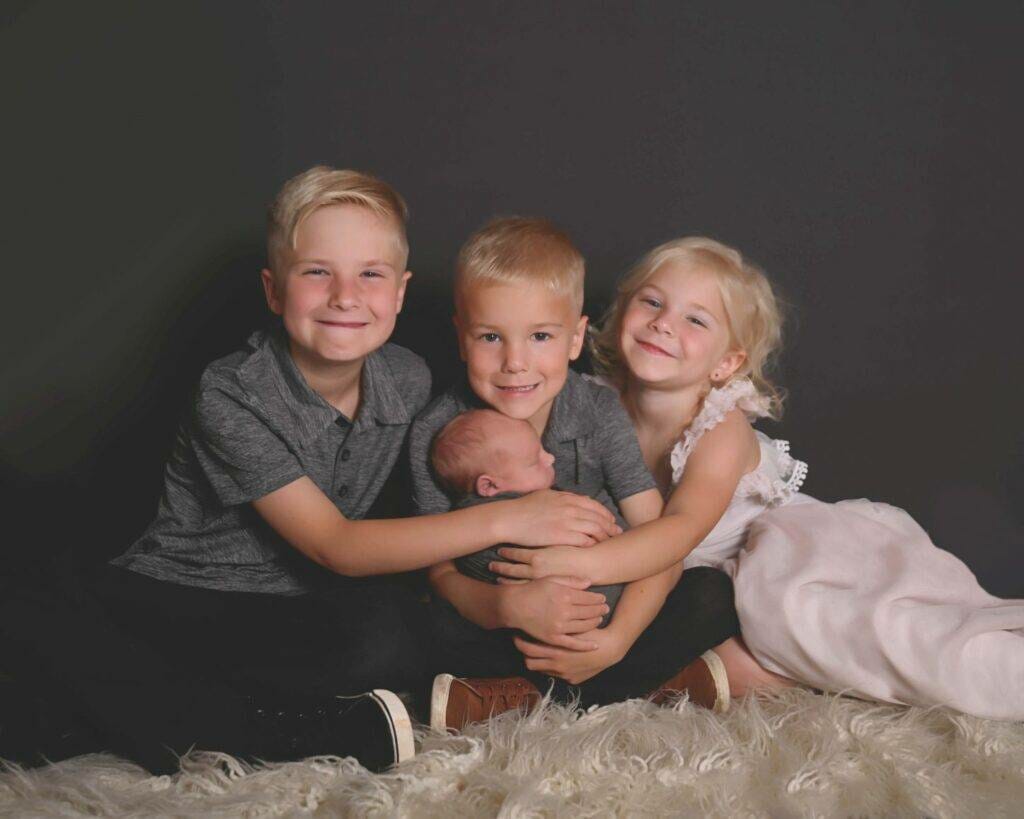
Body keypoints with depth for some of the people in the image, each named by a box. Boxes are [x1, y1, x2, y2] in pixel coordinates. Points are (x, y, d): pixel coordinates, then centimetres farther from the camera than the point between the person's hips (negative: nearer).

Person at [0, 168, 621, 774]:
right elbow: (335, 547, -22)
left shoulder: (410, 381, -4)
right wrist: (504, 519, -27)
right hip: (179, 593, -1)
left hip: (301, 612, 2)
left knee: (389, 633, -33)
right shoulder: (232, 398, -19)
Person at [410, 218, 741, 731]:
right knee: (436, 630, -32)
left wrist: (616, 640, -30)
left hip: (600, 607, 2)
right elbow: (442, 571, -15)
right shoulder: (438, 432, -14)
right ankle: (655, 680, -22)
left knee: (713, 597, -21)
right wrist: (511, 606, -38)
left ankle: (509, 701, -25)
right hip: (492, 614, -1)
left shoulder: (598, 414, -11)